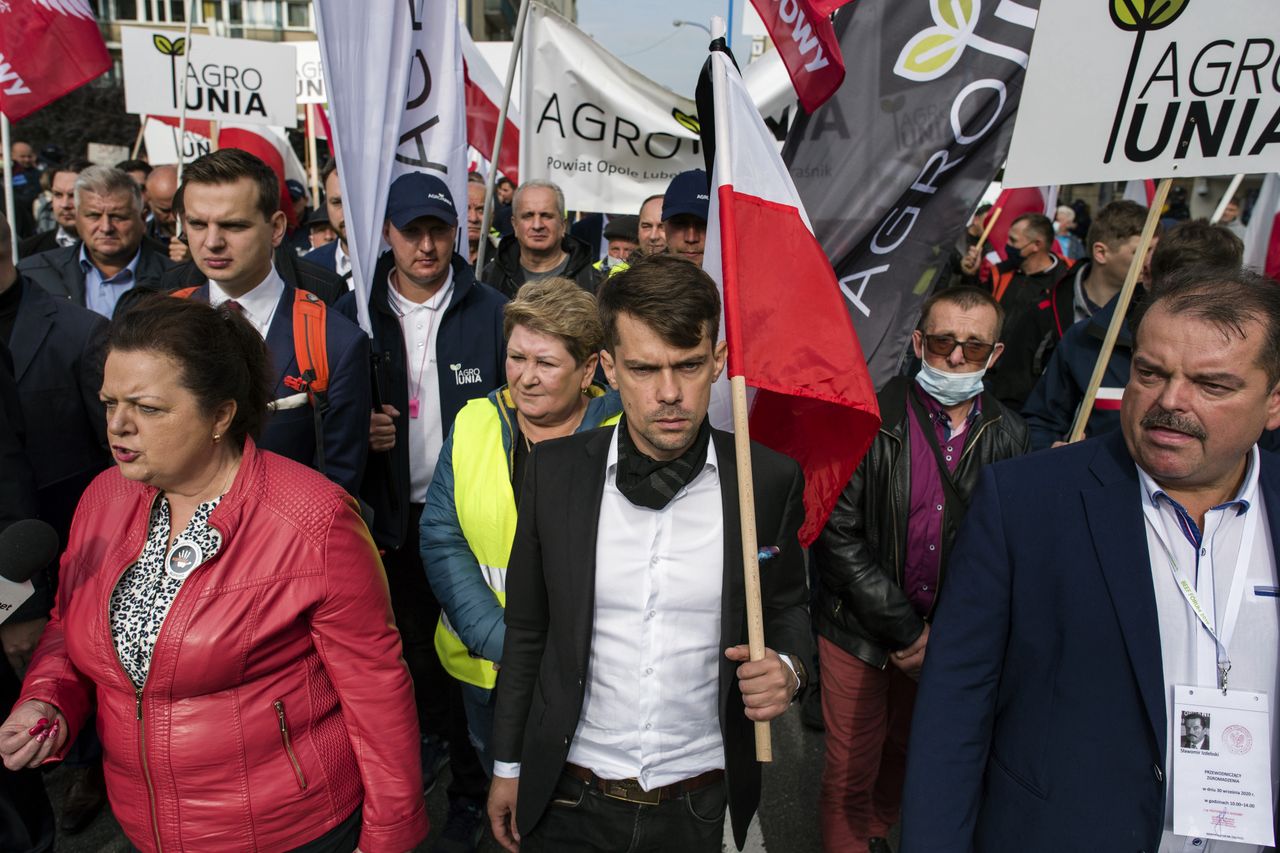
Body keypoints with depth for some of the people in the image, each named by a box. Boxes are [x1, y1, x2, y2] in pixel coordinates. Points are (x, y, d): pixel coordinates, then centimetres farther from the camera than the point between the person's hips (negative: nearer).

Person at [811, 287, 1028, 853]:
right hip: (860, 631, -3)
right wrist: (903, 629, -16)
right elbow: (838, 536, -16)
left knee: (906, 752, 24)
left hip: (945, 640, 4)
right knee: (851, 769, 7)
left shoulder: (1008, 436, -3)